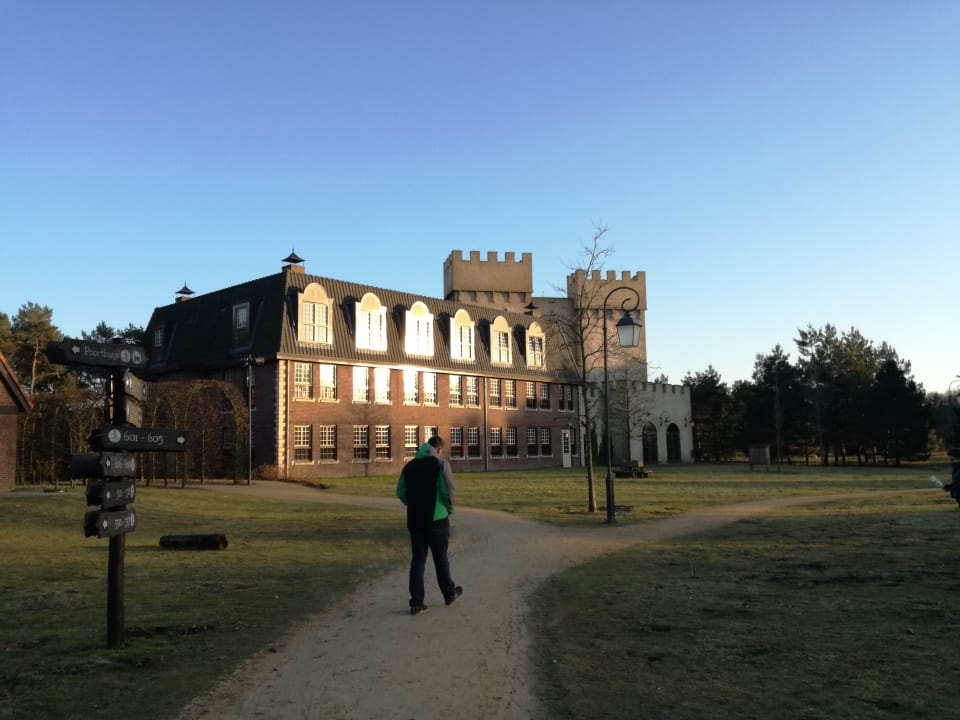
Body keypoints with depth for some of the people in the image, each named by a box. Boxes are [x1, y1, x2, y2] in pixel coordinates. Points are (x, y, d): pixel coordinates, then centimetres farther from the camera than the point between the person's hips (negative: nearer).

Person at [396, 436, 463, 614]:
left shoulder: (410, 466, 8)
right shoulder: (440, 464, -7)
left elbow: (400, 493, 9)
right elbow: (449, 490, -15)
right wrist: (449, 508, 2)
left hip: (415, 519, 4)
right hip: (437, 518, -4)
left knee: (417, 559, 7)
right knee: (441, 558, 11)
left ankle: (416, 602, 3)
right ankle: (449, 593, 27)